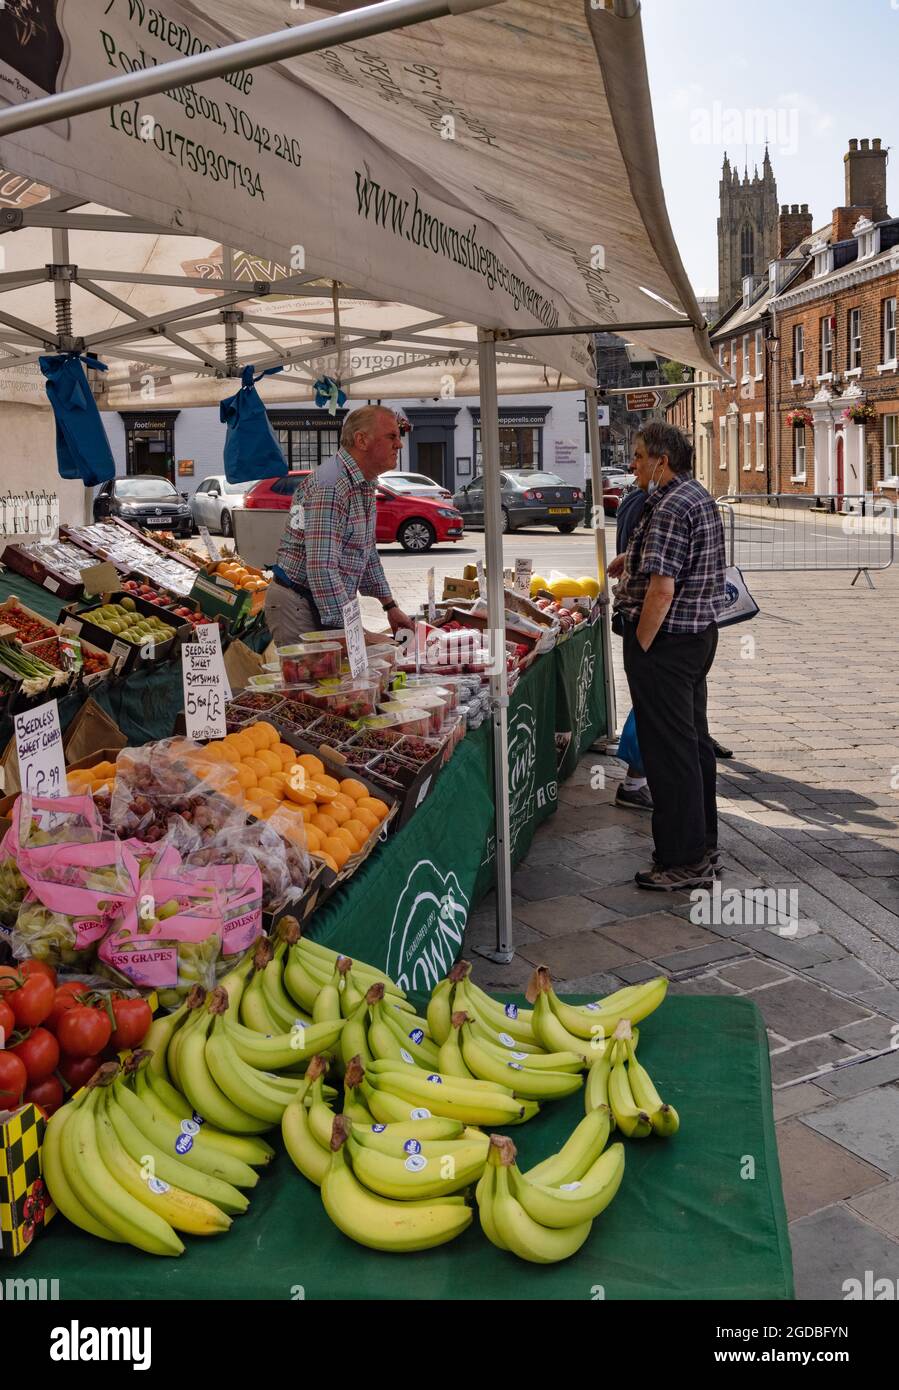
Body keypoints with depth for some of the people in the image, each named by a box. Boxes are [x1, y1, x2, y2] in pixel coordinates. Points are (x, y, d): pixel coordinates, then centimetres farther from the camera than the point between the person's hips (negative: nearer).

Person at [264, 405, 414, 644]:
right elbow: (322, 569, -30)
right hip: (298, 605, -9)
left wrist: (390, 606, 18)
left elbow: (367, 553, 22)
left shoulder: (365, 484, 11)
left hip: (333, 604, 9)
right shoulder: (330, 487, -23)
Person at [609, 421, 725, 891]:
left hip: (666, 641, -10)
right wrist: (634, 557, 24)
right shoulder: (699, 496, 13)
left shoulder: (670, 508, -19)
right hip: (700, 634, 10)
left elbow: (662, 590, -26)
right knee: (694, 741, 17)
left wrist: (639, 647, -17)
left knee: (669, 751, -3)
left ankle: (684, 862, 4)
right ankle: (703, 844, 29)